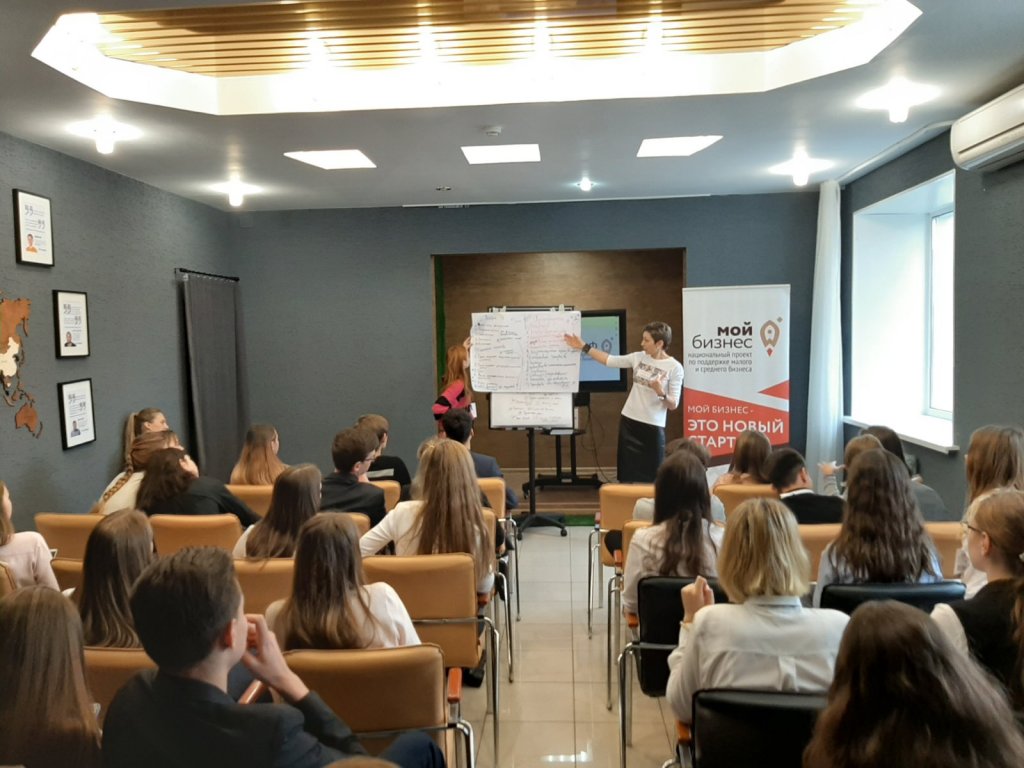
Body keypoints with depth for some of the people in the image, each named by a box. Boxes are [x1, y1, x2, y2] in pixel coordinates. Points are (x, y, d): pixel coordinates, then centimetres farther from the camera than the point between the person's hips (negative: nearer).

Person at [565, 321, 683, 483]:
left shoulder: (674, 367, -10)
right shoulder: (639, 357, 2)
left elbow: (673, 405, -9)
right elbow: (610, 360, 8)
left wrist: (661, 393, -29)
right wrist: (584, 347, 6)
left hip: (653, 427, -4)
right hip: (629, 422, 4)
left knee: (652, 476, 1)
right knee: (628, 473, 11)